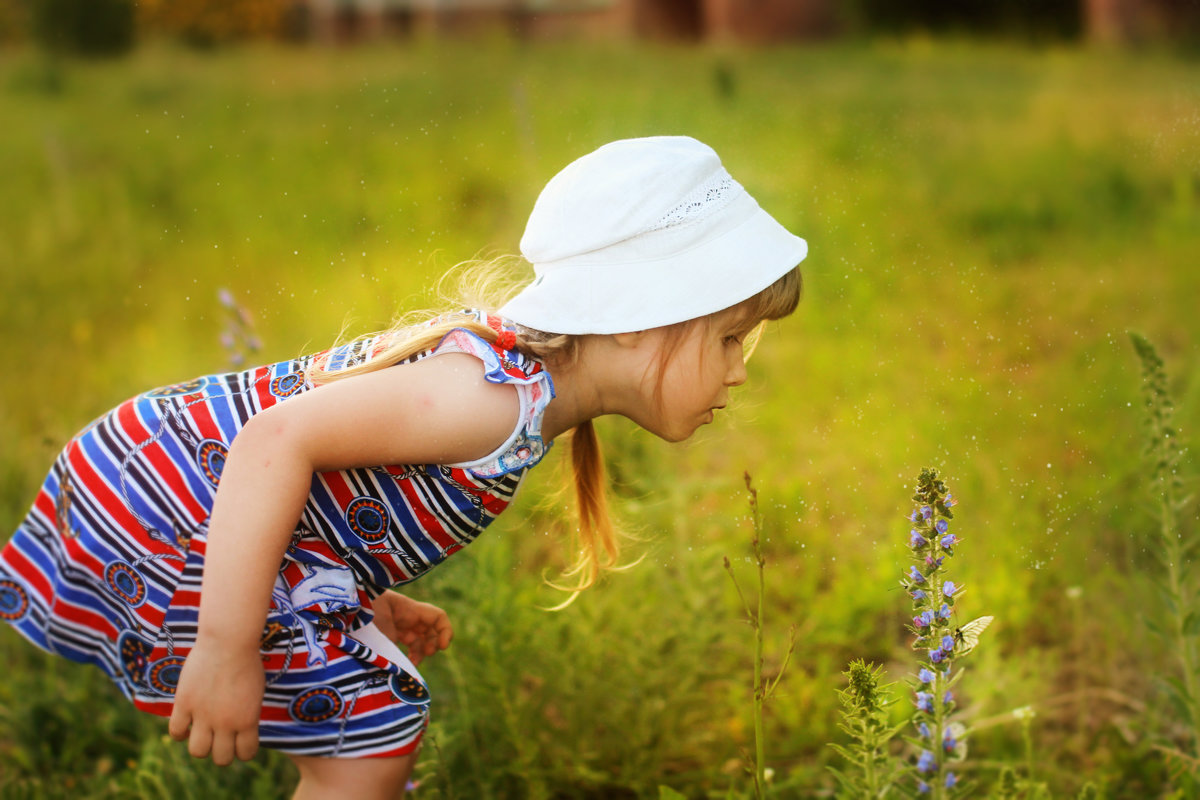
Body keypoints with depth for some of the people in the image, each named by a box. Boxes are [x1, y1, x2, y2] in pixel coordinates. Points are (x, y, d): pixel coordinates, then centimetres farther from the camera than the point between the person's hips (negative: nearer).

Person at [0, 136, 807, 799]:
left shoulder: (500, 361, 6)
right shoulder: (496, 399, -26)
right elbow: (276, 441, -33)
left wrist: (369, 600, 13)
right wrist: (227, 650, -31)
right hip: (155, 528, -10)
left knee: (374, 707, 19)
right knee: (373, 725, -8)